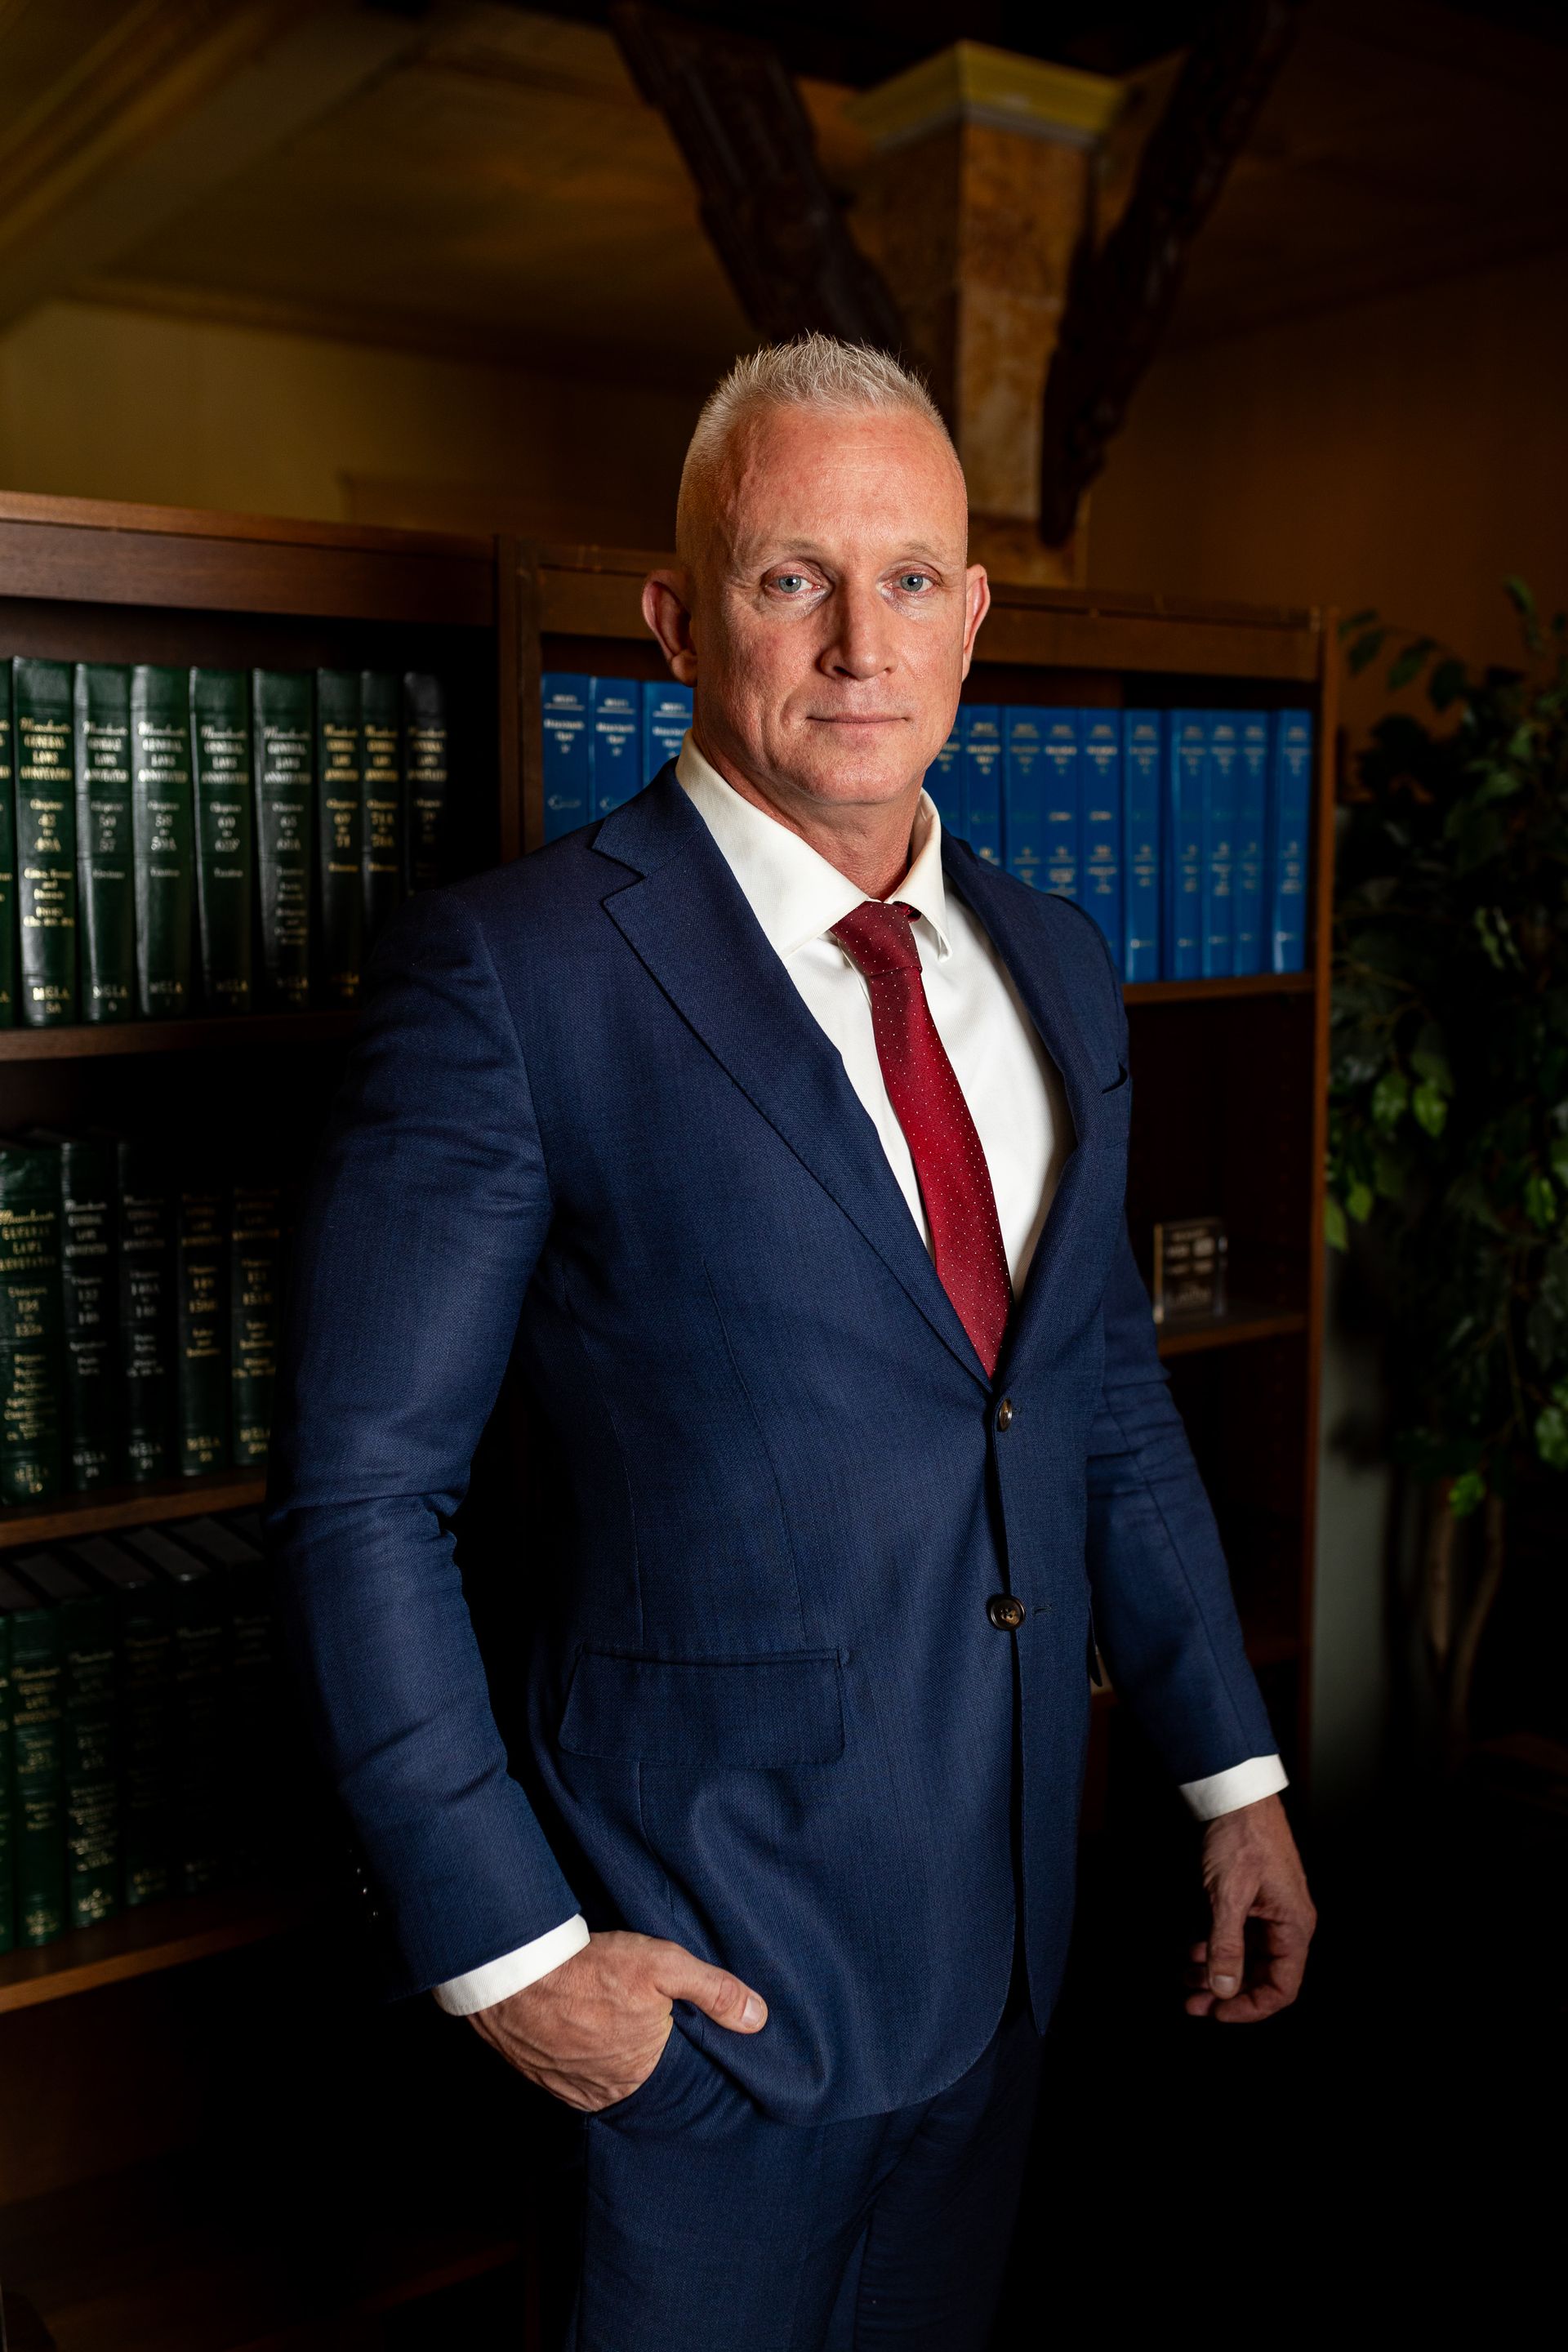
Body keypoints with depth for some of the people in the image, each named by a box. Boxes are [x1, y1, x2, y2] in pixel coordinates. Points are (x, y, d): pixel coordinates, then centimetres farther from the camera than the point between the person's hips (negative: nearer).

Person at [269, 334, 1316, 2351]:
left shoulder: (1052, 965, 4)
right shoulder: (506, 972, -17)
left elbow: (1112, 1397, 10)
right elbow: (360, 1488, -15)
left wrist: (1233, 1773, 10)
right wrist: (501, 1944, -14)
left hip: (1011, 1898, 6)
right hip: (716, 1945, -5)